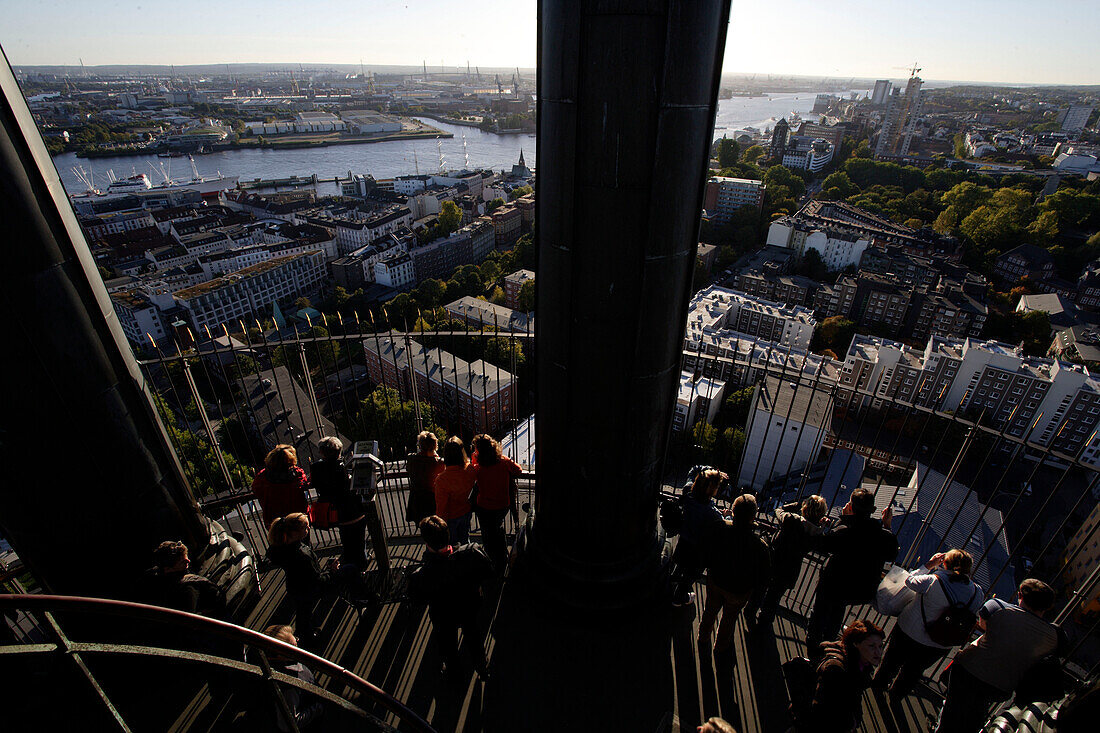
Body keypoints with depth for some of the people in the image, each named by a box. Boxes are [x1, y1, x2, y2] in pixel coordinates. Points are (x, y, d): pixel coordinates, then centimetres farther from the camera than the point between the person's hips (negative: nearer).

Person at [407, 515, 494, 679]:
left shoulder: (419, 578, -41)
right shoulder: (472, 553, -38)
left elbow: (417, 599, -17)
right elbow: (489, 571, -18)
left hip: (444, 618, -1)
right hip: (471, 608, 2)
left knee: (447, 641, 33)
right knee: (474, 635, 35)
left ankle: (452, 667, 61)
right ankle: (482, 668, 57)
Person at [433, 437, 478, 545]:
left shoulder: (442, 479, -34)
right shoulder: (470, 469, -22)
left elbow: (441, 506, -22)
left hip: (451, 517, -4)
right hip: (466, 512, 4)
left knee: (453, 544, 20)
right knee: (465, 540, 27)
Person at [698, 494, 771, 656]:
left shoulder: (717, 528, -30)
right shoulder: (759, 547, -38)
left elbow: (704, 550, -10)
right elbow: (763, 579, -22)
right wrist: (751, 588, 0)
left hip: (714, 581, 2)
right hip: (739, 591, -2)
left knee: (710, 611, 31)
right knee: (729, 618, 29)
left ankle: (703, 639, 57)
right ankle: (720, 647, 55)